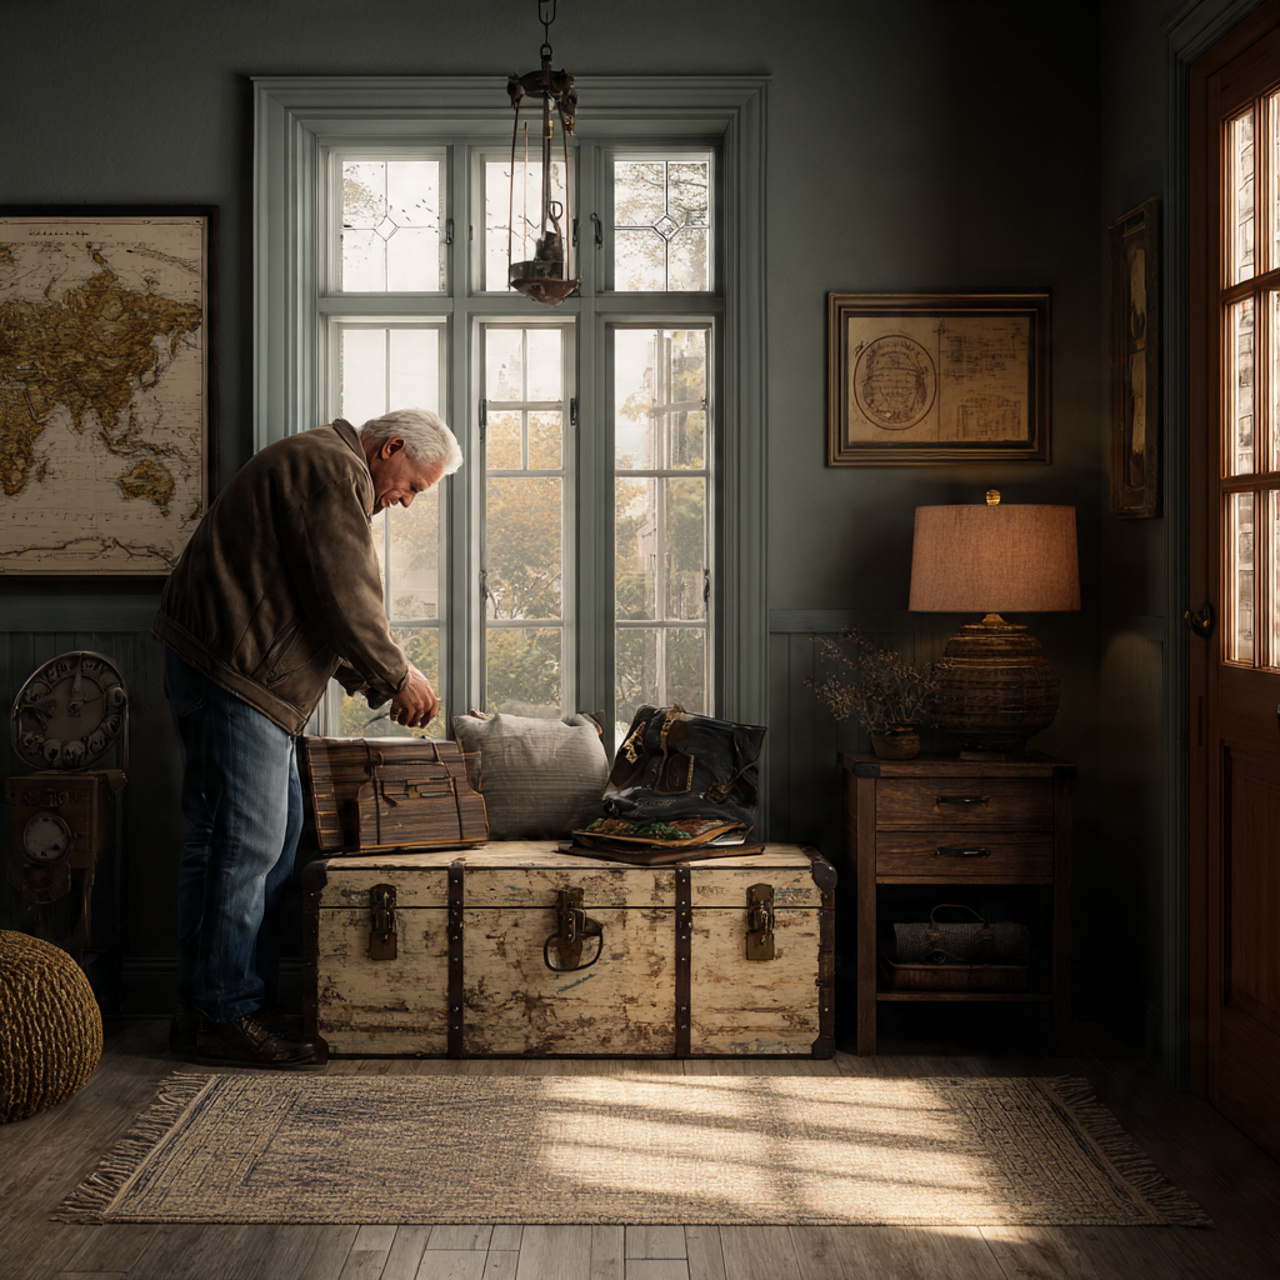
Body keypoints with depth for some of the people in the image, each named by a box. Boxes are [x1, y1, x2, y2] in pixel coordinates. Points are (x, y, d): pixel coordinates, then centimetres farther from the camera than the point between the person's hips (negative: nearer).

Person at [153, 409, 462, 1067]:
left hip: (237, 674, 11)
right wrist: (396, 677, -5)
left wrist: (376, 683, 18)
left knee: (278, 835, 12)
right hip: (231, 670, -11)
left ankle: (205, 1006, 17)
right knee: (244, 843, -9)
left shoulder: (324, 469, 24)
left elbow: (327, 609, 25)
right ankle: (223, 1015, -1)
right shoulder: (333, 469, -12)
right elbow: (344, 598, -17)